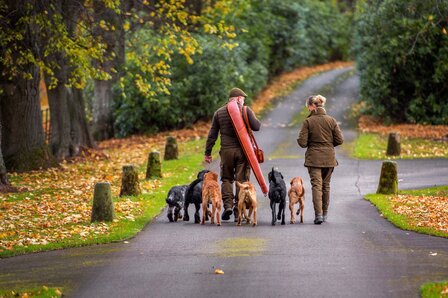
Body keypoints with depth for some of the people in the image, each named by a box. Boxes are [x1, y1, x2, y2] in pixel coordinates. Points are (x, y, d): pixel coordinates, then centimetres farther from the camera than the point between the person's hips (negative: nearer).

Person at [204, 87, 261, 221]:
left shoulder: (219, 112, 8)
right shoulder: (246, 110, -1)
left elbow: (212, 135, 7)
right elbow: (256, 127, -5)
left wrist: (208, 152, 12)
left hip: (226, 151, 2)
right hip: (243, 150, -2)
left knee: (226, 179, 15)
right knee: (241, 180, 4)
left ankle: (228, 204, -5)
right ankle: (238, 212, 3)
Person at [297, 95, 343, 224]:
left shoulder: (308, 121, -9)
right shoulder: (331, 120, -1)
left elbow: (302, 142, -12)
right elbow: (339, 140, -2)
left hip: (313, 158, -3)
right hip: (329, 158, 3)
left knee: (316, 185, -4)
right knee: (326, 185, 16)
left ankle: (318, 214, -17)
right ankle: (324, 214, 25)